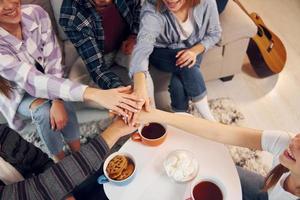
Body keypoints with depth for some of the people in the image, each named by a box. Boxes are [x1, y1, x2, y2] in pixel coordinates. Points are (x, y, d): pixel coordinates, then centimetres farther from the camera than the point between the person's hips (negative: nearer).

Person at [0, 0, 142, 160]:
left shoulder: (36, 14, -24)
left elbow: (53, 63, -19)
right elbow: (32, 80, -43)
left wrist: (57, 101, -36)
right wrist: (93, 94, -56)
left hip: (42, 75, 2)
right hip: (16, 93, -2)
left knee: (63, 103, -26)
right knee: (43, 111, -30)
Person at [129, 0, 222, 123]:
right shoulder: (152, 10, -31)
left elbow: (214, 33, -6)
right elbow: (143, 46, -47)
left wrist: (195, 50, -27)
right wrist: (139, 88, -64)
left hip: (192, 49, 2)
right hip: (162, 53, -2)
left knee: (178, 84, -28)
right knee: (187, 67, -32)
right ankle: (208, 120, -12)